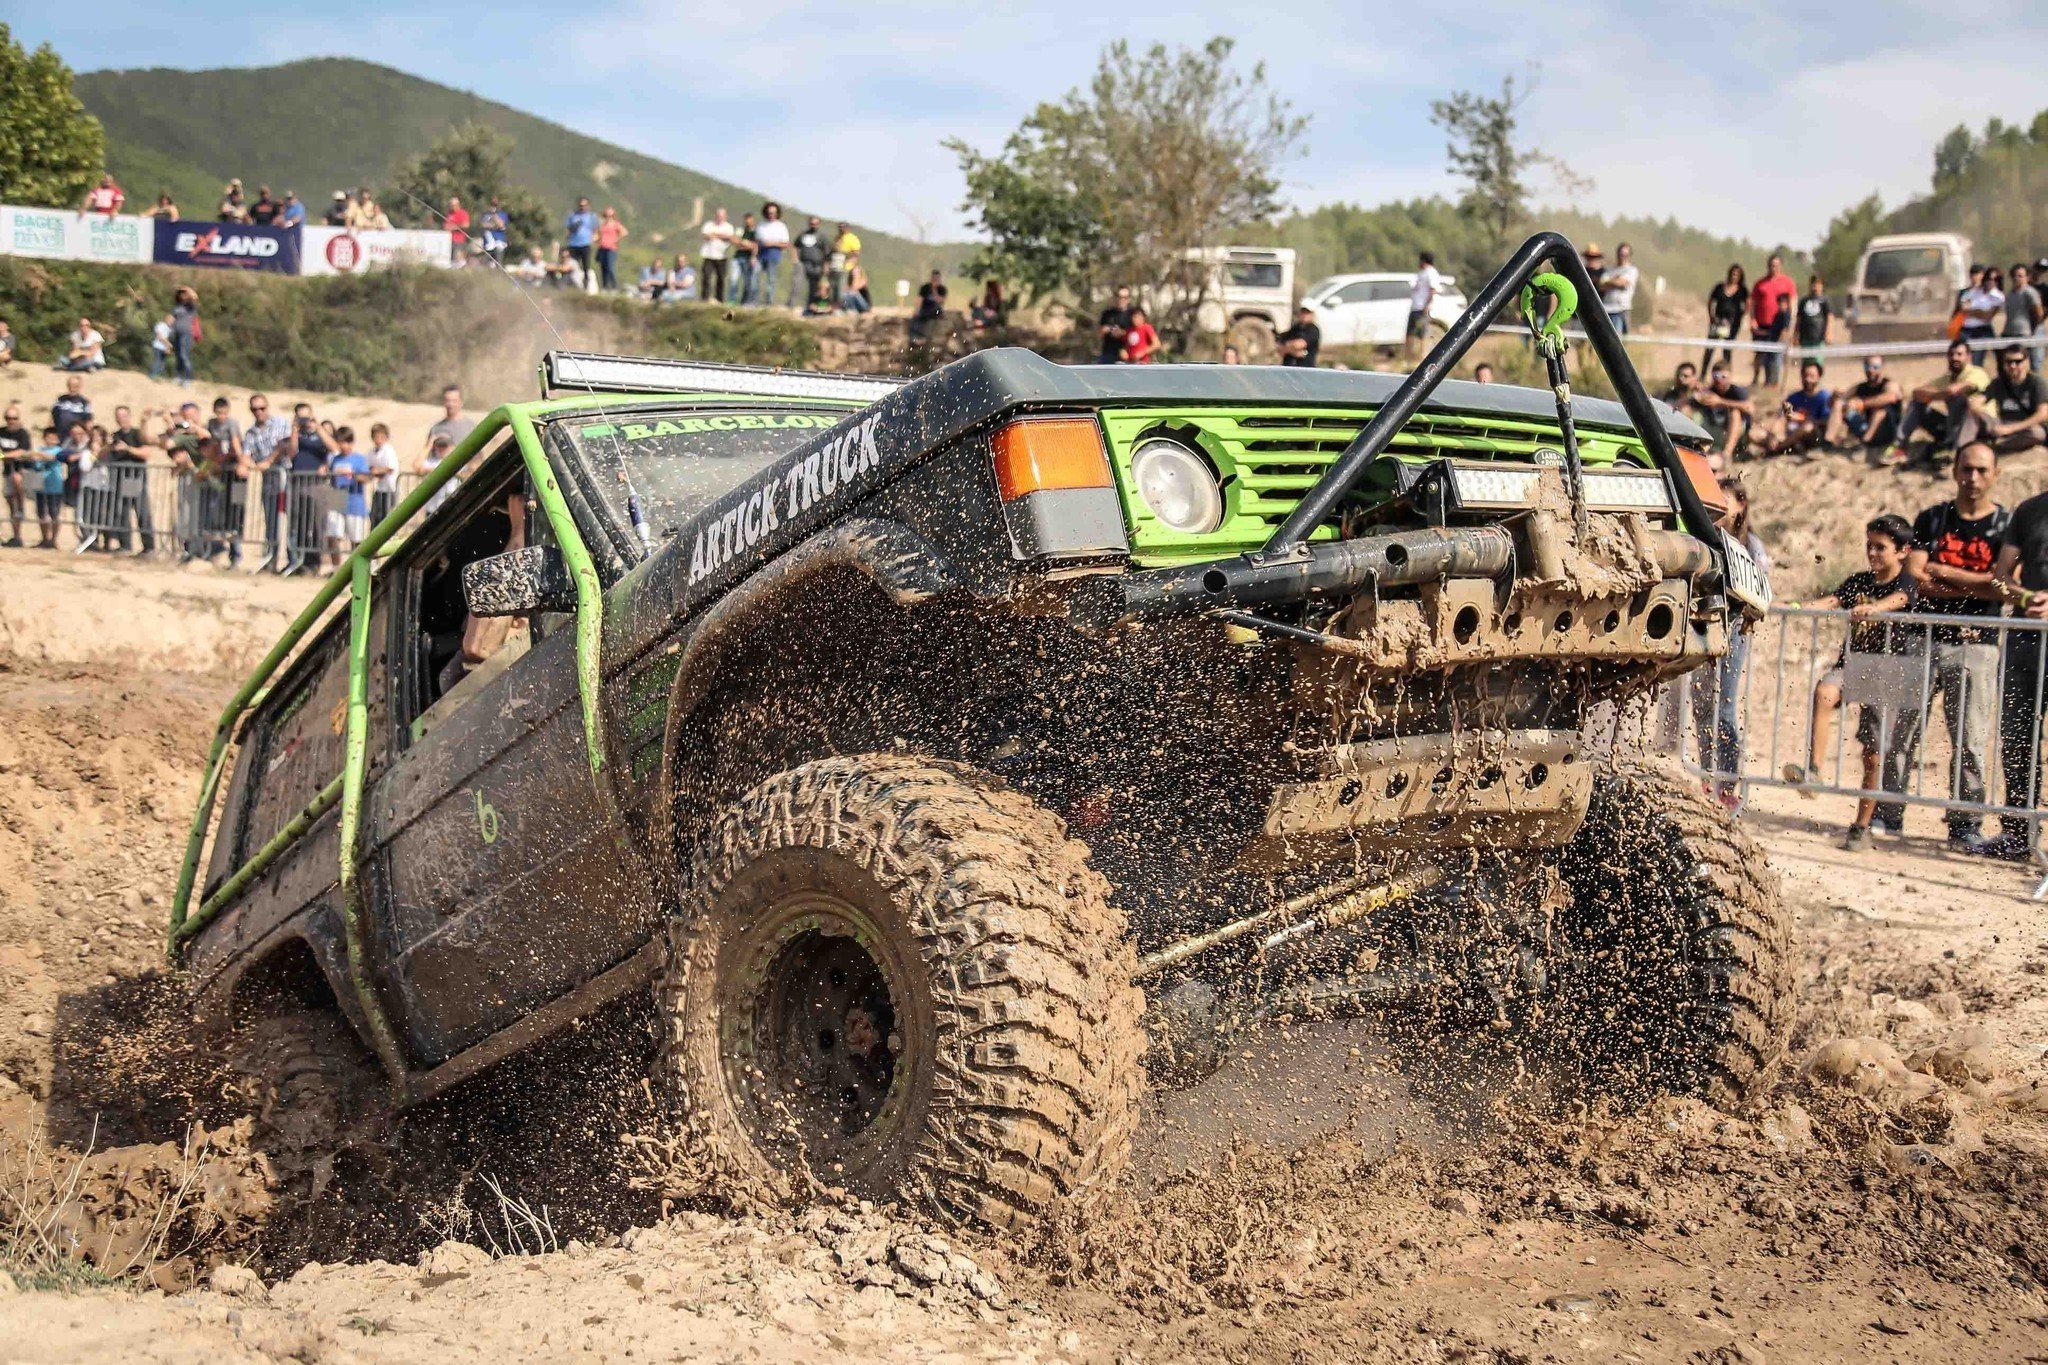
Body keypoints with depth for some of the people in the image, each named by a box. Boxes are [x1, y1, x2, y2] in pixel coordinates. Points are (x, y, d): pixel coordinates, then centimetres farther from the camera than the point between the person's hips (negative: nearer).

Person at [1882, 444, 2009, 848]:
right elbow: (1916, 580, -1)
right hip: (1924, 638, 2)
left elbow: (2004, 589, -8)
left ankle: (1965, 826, 5)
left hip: (1976, 646, -2)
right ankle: (1886, 815, 7)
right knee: (1902, 731, 1)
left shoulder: (2007, 525, 4)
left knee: (1970, 742, -2)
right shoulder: (1931, 519, 10)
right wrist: (1974, 587, -9)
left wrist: (1940, 572, -7)